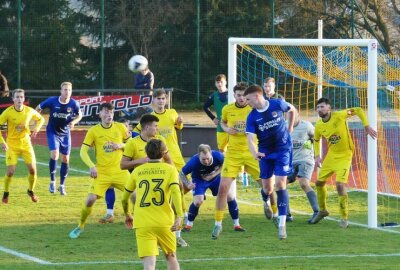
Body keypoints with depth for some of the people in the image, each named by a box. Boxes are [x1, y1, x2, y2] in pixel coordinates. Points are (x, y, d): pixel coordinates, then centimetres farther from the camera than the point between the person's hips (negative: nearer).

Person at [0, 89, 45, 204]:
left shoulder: (29, 111, -5)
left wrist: (36, 129, -6)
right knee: (10, 172, -10)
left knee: (33, 169, -3)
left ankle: (31, 191, 24)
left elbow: (41, 119, 13)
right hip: (12, 145, -2)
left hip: (26, 143, 2)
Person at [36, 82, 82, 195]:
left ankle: (62, 185, 21)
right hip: (52, 132, -3)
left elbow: (79, 115, 6)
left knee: (65, 159, 5)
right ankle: (52, 181, -4)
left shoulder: (74, 103, -12)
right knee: (54, 154, -21)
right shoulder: (52, 101, -16)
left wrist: (73, 122, -14)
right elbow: (38, 108, -1)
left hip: (65, 133, 3)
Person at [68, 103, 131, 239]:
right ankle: (80, 226, 10)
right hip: (101, 172, -1)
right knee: (91, 199, -12)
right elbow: (83, 151, -4)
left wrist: (120, 145, -11)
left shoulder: (120, 128, 1)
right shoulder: (94, 131, -4)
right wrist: (91, 166, -19)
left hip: (120, 170, 1)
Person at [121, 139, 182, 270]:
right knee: (171, 257, 20)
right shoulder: (170, 169, 4)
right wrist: (179, 216, -19)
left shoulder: (138, 171, 11)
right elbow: (175, 191, -13)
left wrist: (127, 215, 34)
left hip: (142, 224, 0)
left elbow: (125, 198, 16)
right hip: (164, 222, 0)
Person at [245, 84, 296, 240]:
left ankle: (282, 224, -17)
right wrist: (254, 152, -37)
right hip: (265, 153, 2)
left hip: (283, 150, -2)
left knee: (280, 184, -15)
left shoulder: (278, 104, -11)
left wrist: (289, 129, 9)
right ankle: (266, 203, 46)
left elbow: (292, 110, 11)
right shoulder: (252, 117, -9)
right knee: (267, 188, 6)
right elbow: (250, 138, -18)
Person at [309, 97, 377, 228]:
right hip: (331, 155, 6)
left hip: (344, 156, -6)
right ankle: (322, 210, 36)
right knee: (319, 182, 12)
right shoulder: (319, 125, -4)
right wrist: (317, 156, 3)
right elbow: (316, 140, 15)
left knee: (340, 185, -18)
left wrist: (367, 126, -16)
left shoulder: (339, 116, -19)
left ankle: (344, 217, -3)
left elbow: (358, 110, -11)